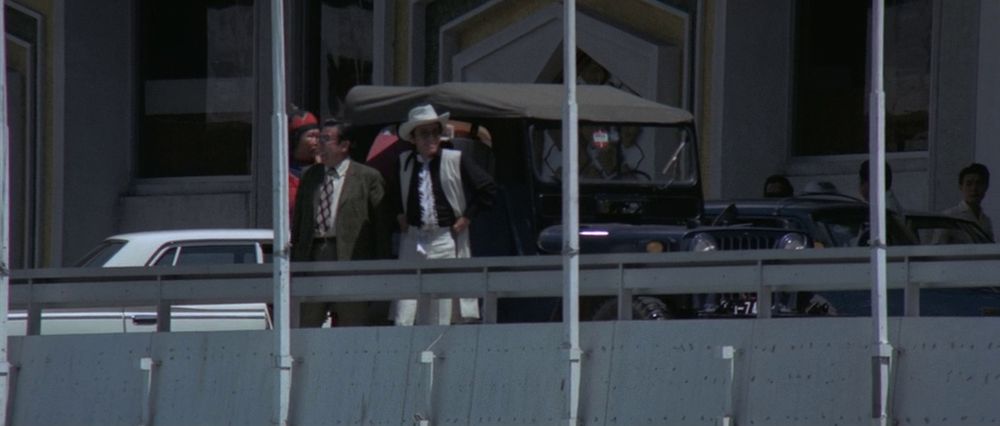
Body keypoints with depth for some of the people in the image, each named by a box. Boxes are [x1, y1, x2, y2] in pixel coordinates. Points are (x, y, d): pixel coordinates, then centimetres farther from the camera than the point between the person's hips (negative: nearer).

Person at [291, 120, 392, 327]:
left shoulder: (368, 177, 3)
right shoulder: (310, 176, 18)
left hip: (351, 260, -4)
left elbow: (382, 225, 1)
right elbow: (297, 222, 19)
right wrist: (294, 261, 10)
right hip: (312, 256, 4)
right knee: (304, 324, -2)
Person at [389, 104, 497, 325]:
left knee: (443, 317, -1)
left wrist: (467, 217, -3)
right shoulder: (403, 162, 6)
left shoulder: (456, 161, -5)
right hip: (412, 240, 3)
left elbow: (488, 189, -1)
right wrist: (399, 214, 13)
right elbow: (392, 190, 26)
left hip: (445, 240, -3)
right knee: (402, 318, -5)